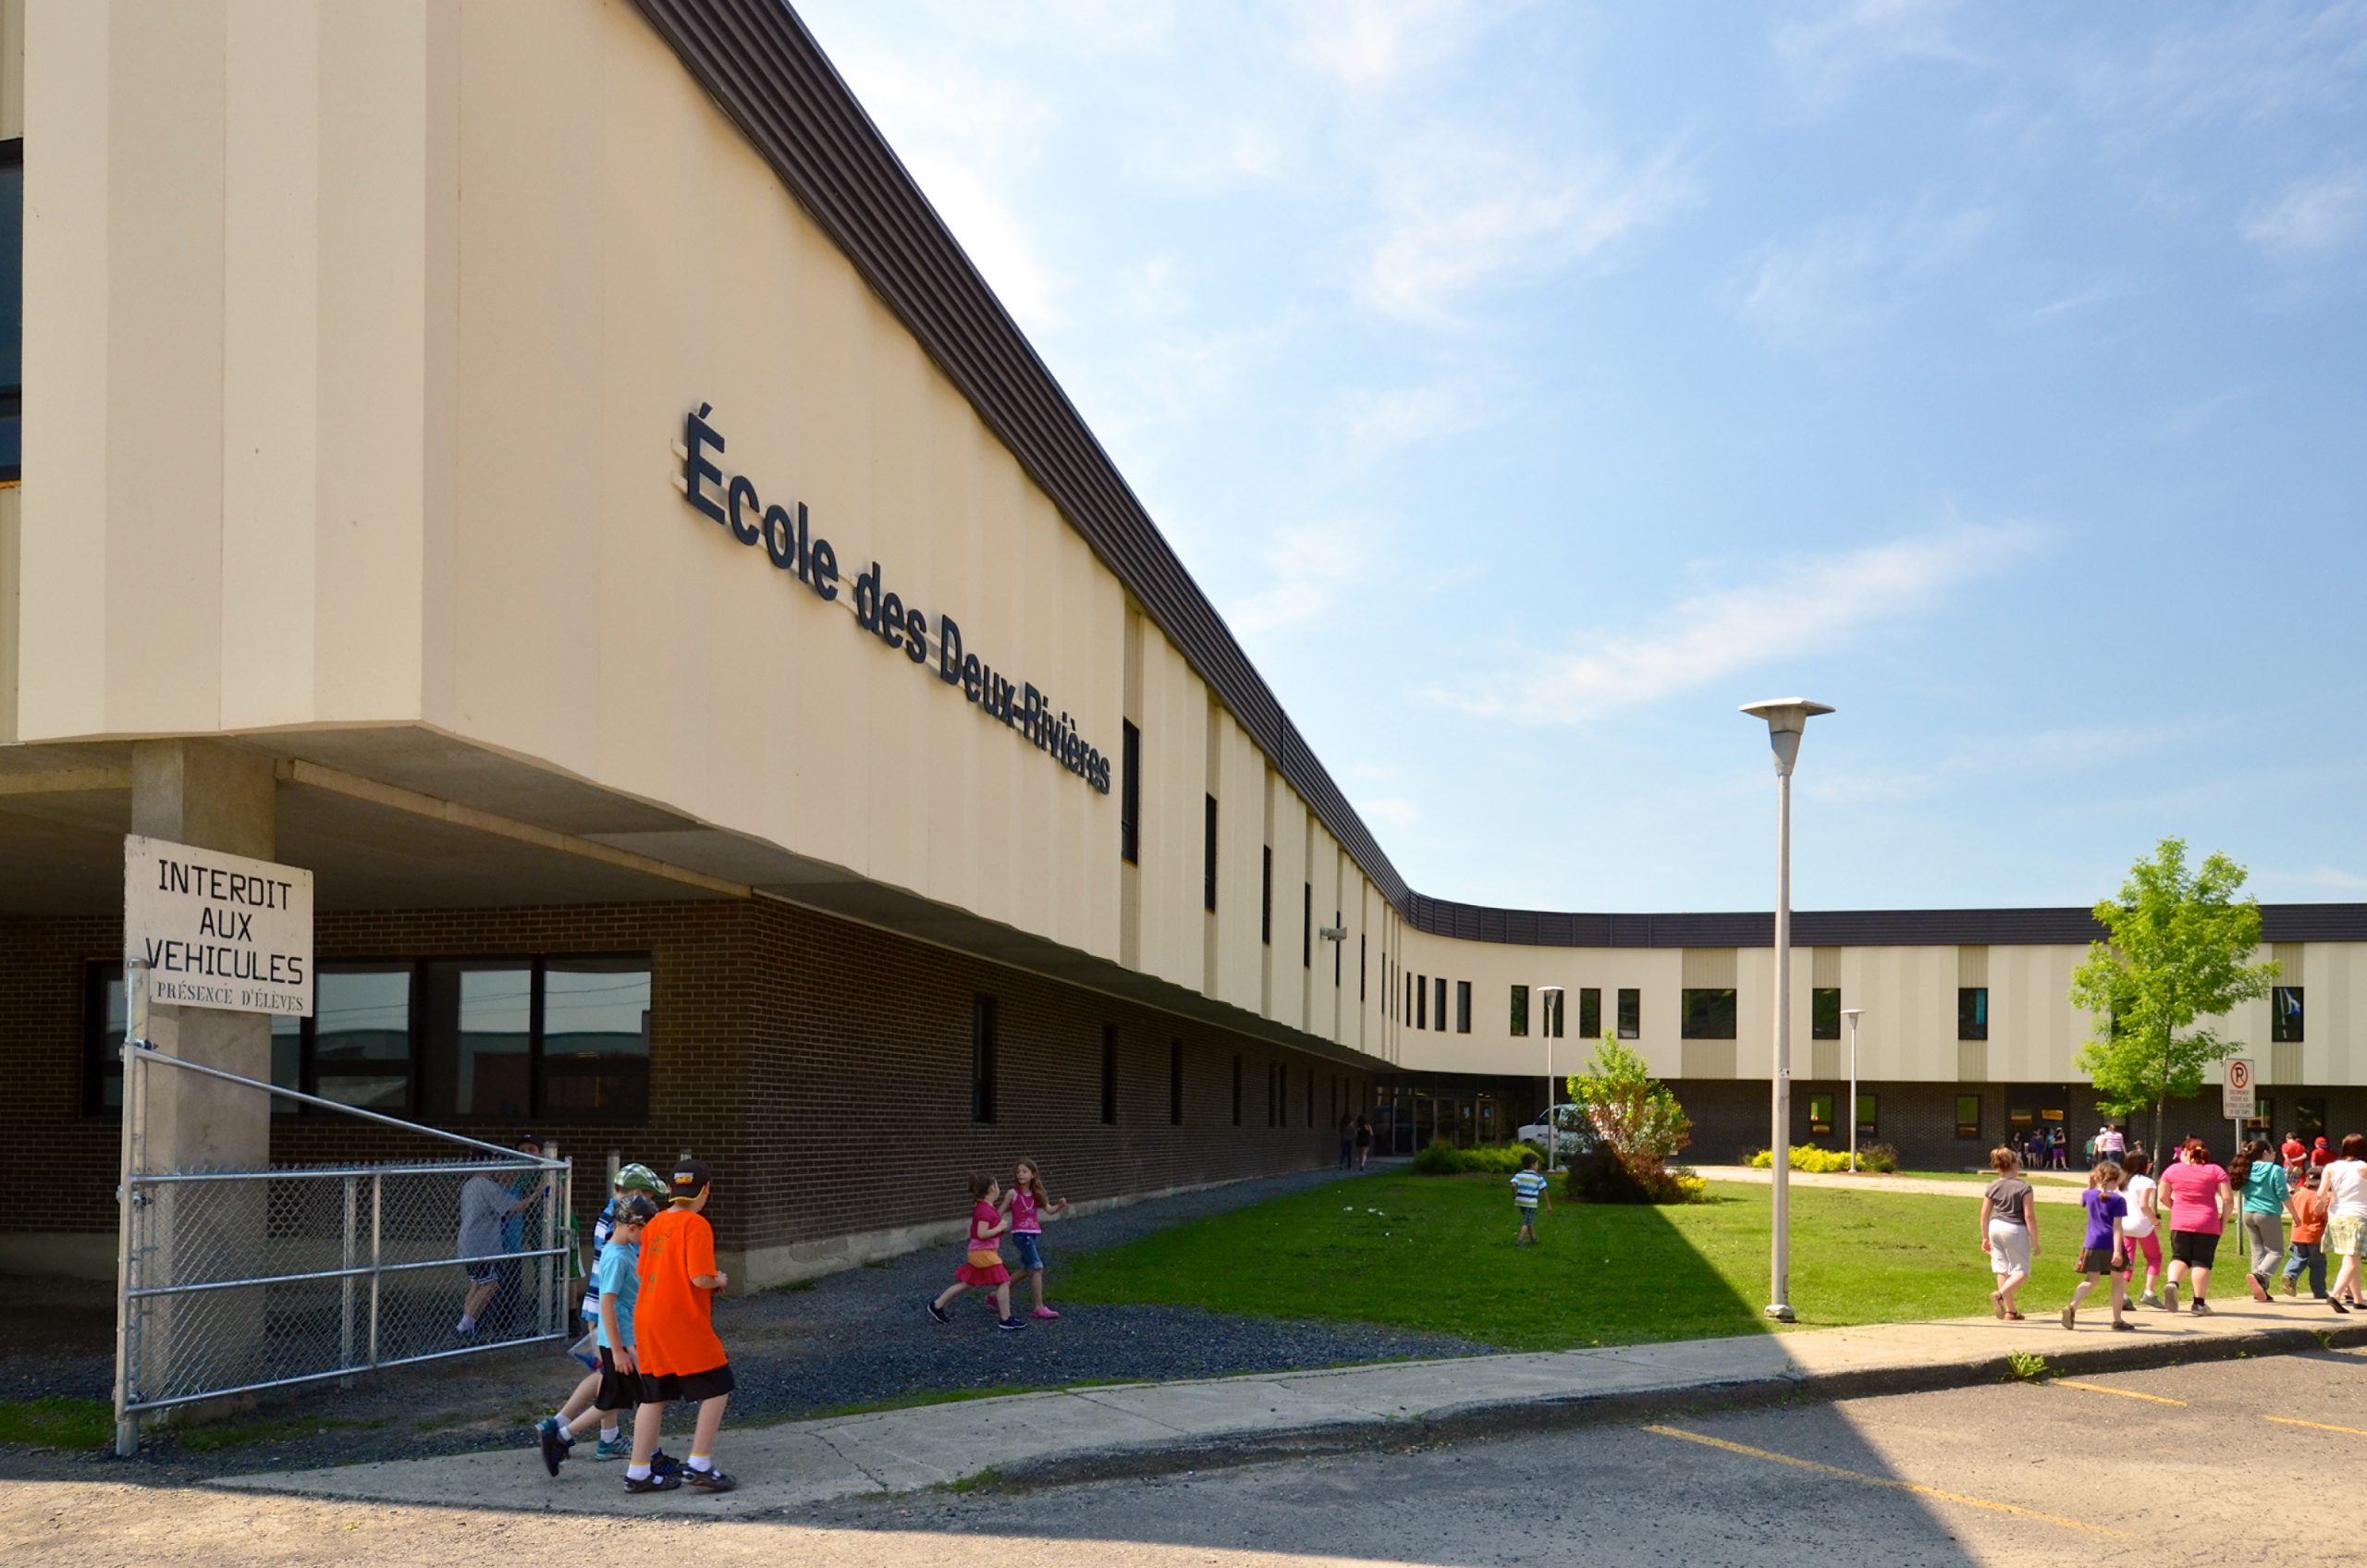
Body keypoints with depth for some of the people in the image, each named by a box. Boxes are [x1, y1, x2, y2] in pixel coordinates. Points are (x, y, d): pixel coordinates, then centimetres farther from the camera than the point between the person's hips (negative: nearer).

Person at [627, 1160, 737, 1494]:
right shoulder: (696, 1225, -13)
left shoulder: (653, 1225, 10)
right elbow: (700, 1278, -21)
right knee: (717, 1389, 2)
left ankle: (638, 1472, 16)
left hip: (647, 1321, 8)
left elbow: (642, 1272, 16)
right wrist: (720, 1280, 1)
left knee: (654, 1396, 15)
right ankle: (699, 1466, -2)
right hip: (683, 1322, -8)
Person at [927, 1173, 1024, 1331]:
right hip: (984, 1253, -10)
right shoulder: (986, 1210, -21)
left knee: (966, 1283, 16)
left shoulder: (981, 1207, 11)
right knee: (1004, 1282, -4)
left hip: (978, 1252, 10)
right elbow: (982, 1234, -26)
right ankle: (1005, 1319, -1)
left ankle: (937, 1306, 20)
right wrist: (1000, 1227, -17)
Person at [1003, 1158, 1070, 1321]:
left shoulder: (1036, 1194, 7)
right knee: (1037, 1268, -15)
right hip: (1021, 1234, -7)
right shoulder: (1013, 1193, -7)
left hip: (1035, 1234, 7)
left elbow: (1049, 1210, 2)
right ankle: (1039, 1308, -10)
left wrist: (1060, 1205, -17)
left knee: (1025, 1271, 15)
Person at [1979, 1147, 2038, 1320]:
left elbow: (1984, 1215, 7)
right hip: (2015, 1230, -5)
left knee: (2002, 1269, 12)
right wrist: (2035, 1242, -6)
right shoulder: (2024, 1187, -10)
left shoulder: (1991, 1187, 4)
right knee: (2021, 1270, 5)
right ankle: (2000, 1294, -19)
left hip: (1995, 1227, 5)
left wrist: (1985, 1238, 16)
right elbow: (2029, 1217, -12)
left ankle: (2010, 1310, 16)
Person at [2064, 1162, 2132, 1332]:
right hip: (2111, 1246, -3)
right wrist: (2117, 1250, -16)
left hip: (2092, 1244, 3)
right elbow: (2117, 1226, -12)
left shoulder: (2089, 1195, 7)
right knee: (2118, 1281, 13)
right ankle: (2117, 1319, 16)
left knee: (2090, 1281, 4)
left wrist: (2091, 1185, 24)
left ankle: (2072, 1307, -20)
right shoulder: (2118, 1200, -6)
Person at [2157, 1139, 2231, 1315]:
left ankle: (2173, 1283, -17)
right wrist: (2224, 1220, 5)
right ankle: (2199, 1303, 2)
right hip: (2208, 1224, -1)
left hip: (2180, 1223, 1)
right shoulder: (2216, 1170, 2)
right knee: (2202, 1262, 4)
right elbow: (2227, 1198, -5)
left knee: (2180, 1258, 11)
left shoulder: (2172, 1170, 4)